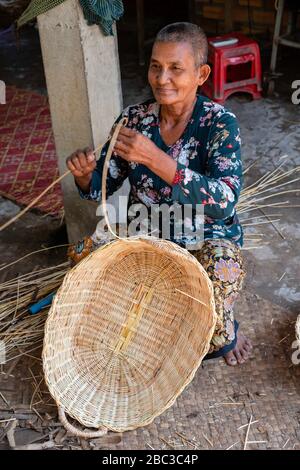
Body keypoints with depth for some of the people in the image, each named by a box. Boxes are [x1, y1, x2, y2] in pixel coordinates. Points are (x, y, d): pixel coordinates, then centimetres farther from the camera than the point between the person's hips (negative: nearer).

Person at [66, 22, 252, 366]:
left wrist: (155, 159, -39)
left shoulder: (220, 124, -14)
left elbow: (225, 202, -29)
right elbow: (99, 188, 1)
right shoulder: (134, 118, -4)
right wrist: (84, 174, -24)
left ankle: (226, 332, 5)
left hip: (207, 241, -3)